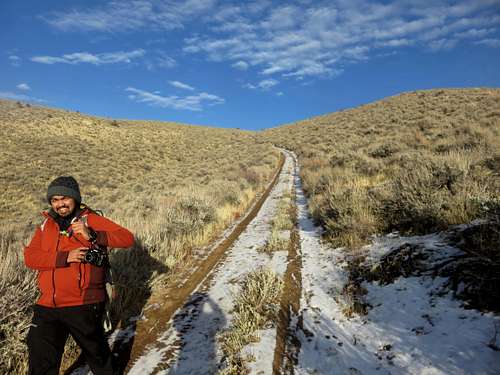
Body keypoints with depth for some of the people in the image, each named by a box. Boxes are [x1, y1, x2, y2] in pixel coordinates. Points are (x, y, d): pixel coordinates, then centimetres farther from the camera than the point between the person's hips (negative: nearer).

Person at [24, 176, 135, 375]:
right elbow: (30, 257, -3)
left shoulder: (91, 220, -5)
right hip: (48, 307, 4)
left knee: (97, 354, 16)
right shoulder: (46, 225, 10)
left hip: (83, 306, -3)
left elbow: (127, 238, -14)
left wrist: (92, 236, -27)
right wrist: (65, 257, -17)